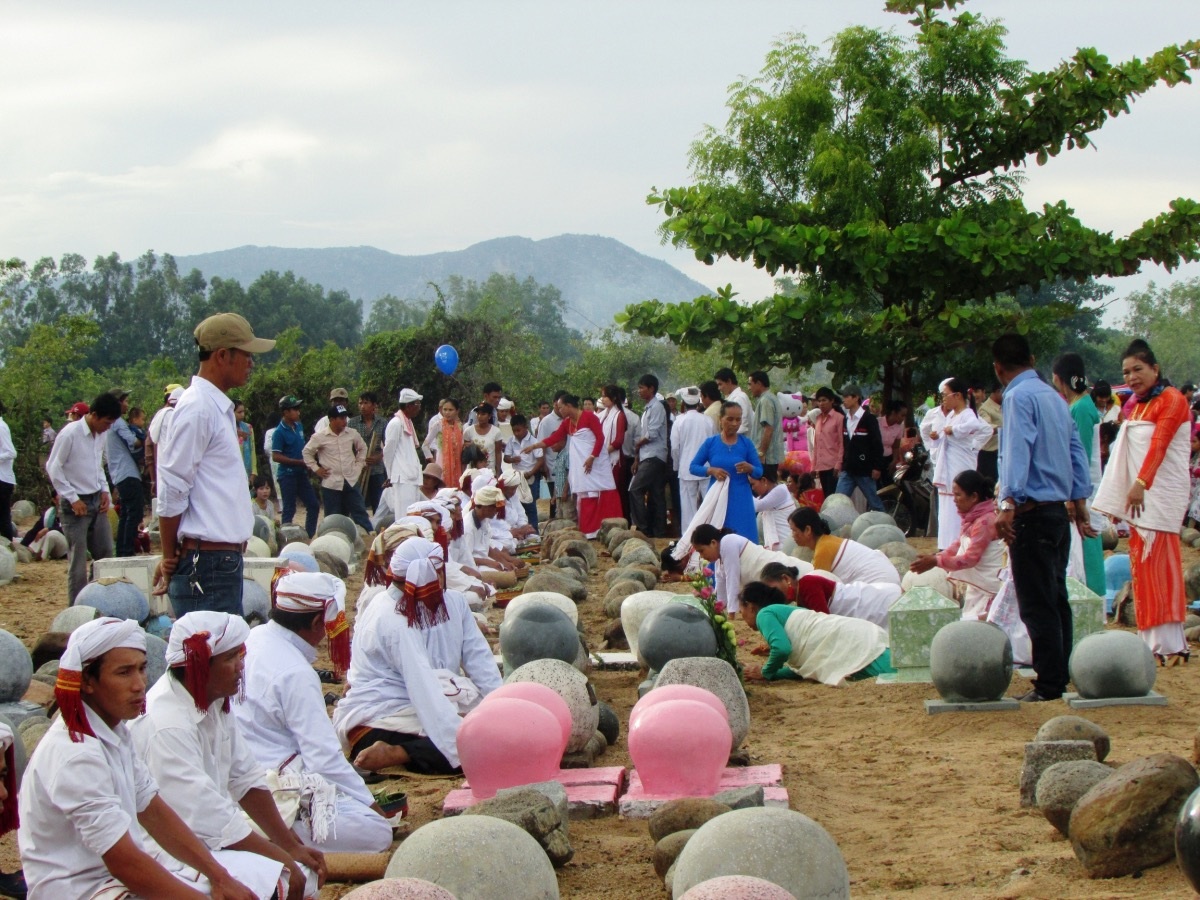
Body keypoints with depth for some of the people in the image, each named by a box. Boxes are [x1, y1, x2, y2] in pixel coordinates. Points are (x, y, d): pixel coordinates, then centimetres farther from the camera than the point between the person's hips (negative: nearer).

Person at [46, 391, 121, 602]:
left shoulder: (100, 434, 6)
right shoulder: (70, 434, -16)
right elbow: (53, 468, -12)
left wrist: (104, 490, 5)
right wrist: (73, 498, -13)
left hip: (97, 501, 7)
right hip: (75, 504, -7)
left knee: (106, 554, 8)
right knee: (78, 560, -3)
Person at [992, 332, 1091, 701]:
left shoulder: (1019, 397, -11)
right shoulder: (1055, 397, 14)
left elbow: (1018, 450, -23)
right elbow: (1075, 449, 16)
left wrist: (1008, 504, -30)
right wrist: (1080, 501, 20)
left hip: (1032, 512, -9)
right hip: (1060, 509, 9)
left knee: (1037, 605, -6)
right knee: (1055, 598, 15)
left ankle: (1049, 686, -6)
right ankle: (1061, 676, 20)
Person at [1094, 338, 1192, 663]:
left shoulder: (1172, 401, -7)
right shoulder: (1138, 405, 19)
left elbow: (1159, 445, -21)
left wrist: (1141, 483, -33)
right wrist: (1119, 501, 12)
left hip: (1162, 496, -8)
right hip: (1138, 495, 8)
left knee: (1157, 567, -12)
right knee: (1142, 568, 5)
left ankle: (1169, 645, -12)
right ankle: (1153, 641, 6)